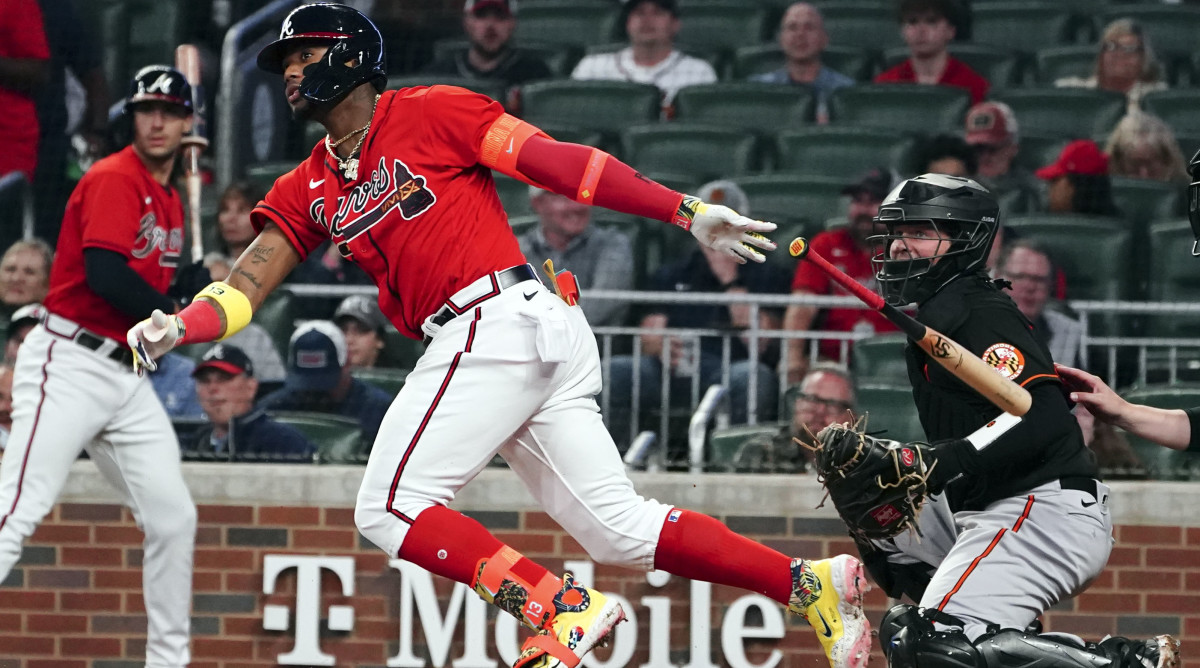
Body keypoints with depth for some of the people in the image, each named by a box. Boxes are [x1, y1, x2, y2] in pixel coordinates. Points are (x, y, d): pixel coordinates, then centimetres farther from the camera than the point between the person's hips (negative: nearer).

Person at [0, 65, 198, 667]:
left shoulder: (172, 201, 18)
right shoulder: (114, 180, -10)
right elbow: (106, 275, -22)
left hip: (128, 378, 9)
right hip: (69, 364, -9)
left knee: (173, 518, 7)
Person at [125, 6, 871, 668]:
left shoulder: (430, 114, 0)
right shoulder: (307, 191, 20)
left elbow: (560, 162, -4)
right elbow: (246, 287, 9)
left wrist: (689, 211, -10)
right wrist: (178, 327, -13)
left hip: (497, 321, -8)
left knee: (389, 509, -11)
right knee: (619, 526, 4)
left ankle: (561, 607, -15)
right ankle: (809, 583, 4)